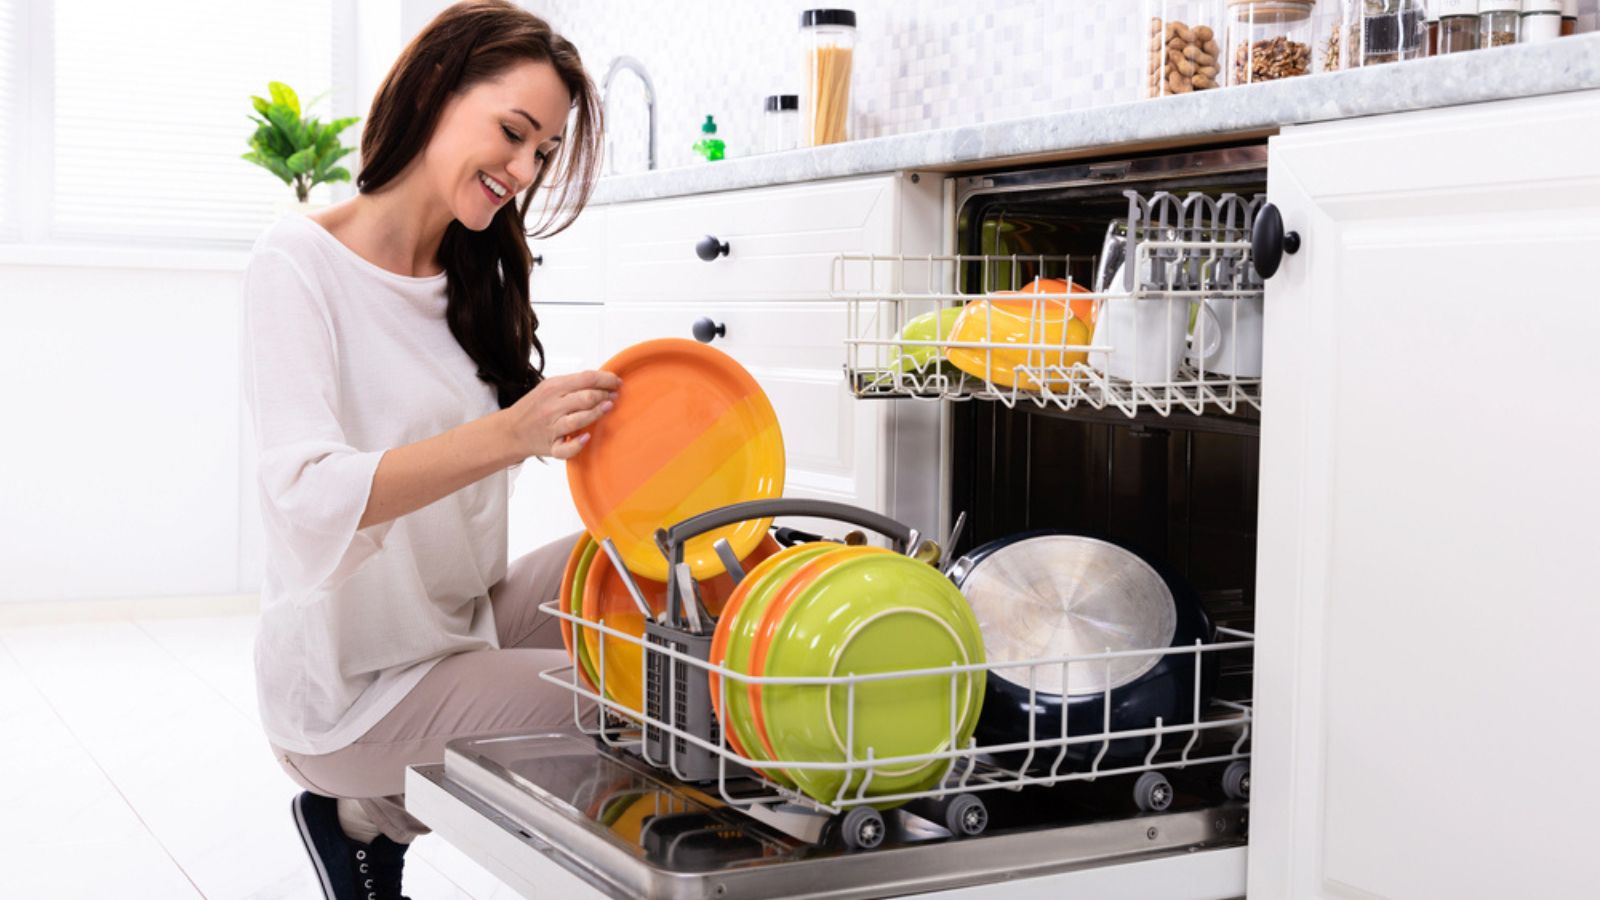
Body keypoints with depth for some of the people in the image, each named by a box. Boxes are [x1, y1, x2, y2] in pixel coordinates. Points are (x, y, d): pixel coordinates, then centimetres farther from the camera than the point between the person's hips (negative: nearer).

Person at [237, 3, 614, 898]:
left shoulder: (471, 280, 11)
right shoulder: (299, 263, -13)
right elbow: (307, 496, -26)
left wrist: (584, 427, -15)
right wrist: (509, 436, -39)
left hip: (465, 623, 8)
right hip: (354, 688, -8)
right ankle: (371, 815, 3)